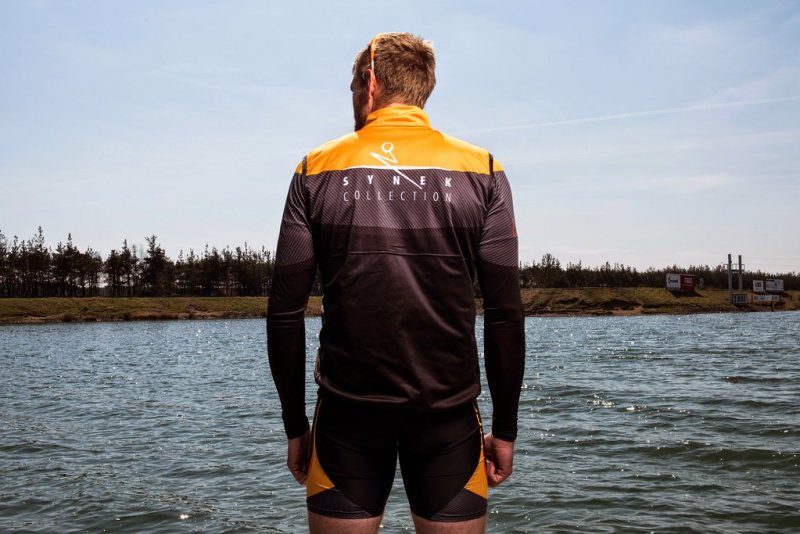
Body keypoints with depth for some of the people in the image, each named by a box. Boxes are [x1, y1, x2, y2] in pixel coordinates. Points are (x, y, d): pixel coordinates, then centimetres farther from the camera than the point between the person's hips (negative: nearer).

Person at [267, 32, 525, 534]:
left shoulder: (316, 171, 1)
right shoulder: (482, 172, 1)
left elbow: (285, 312, -1)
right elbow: (505, 313, -3)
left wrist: (295, 425, 8)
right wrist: (505, 427, 5)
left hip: (347, 413, 0)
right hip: (450, 412, 0)